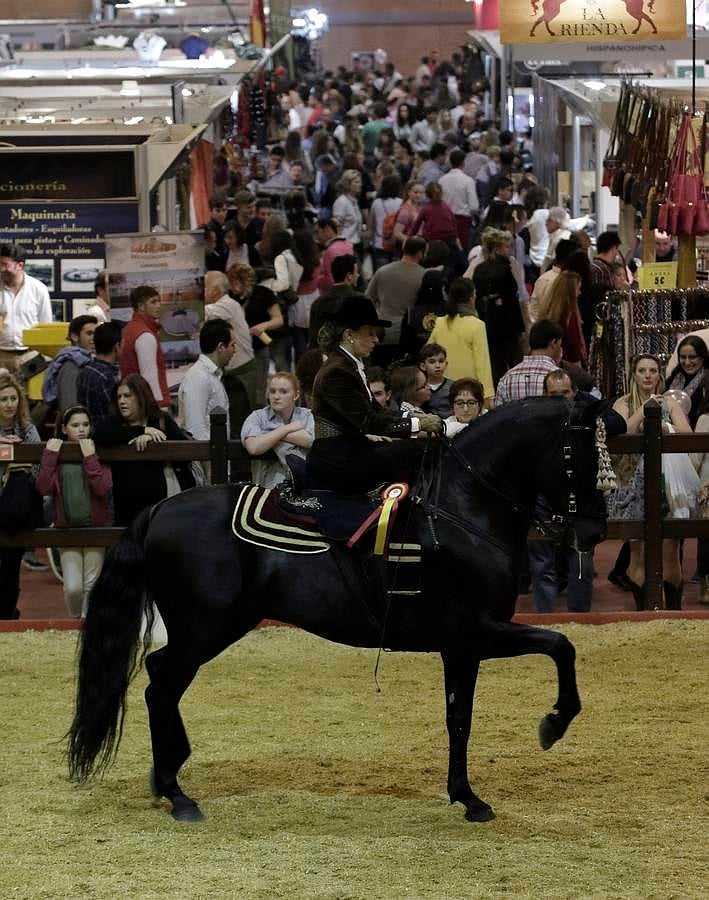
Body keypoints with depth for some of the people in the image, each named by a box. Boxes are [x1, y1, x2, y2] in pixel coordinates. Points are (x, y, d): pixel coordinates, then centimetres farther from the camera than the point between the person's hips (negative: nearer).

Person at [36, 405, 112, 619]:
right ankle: (75, 620, 19)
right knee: (72, 587, -7)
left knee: (91, 585, 4)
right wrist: (49, 456, -17)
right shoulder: (57, 453, 1)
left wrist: (90, 457, -20)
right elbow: (44, 488, -11)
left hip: (95, 527, 0)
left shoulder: (99, 453, 0)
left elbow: (103, 488, -14)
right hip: (67, 527, 0)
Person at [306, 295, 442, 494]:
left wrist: (414, 419, -1)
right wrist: (417, 424, -17)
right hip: (334, 460, -9)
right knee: (413, 450, -19)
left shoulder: (352, 366, 14)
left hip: (349, 451, 9)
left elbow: (374, 411, 14)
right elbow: (368, 421, -20)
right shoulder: (336, 373, -17)